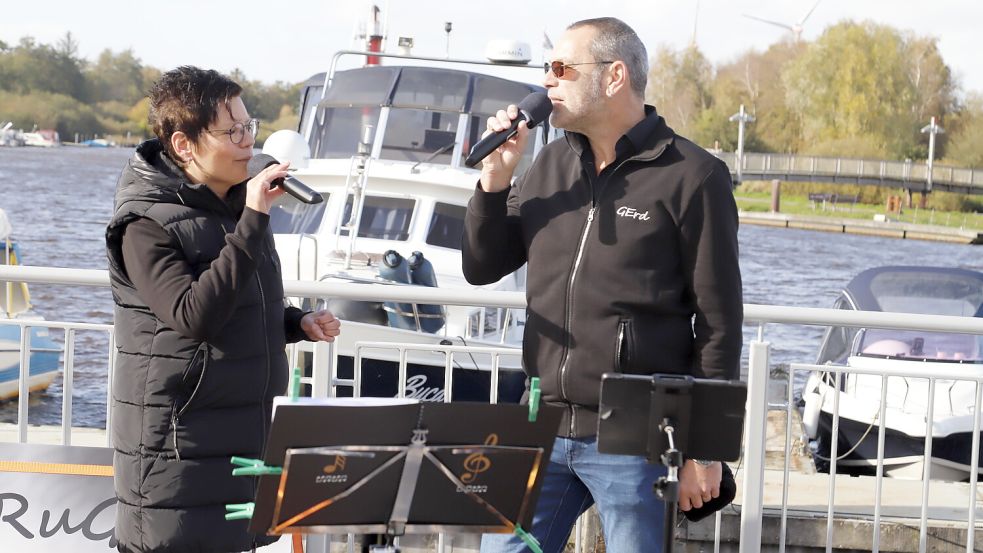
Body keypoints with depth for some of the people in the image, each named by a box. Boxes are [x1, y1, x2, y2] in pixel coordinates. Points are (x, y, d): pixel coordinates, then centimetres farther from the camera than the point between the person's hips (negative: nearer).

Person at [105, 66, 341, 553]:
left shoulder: (235, 203, 13)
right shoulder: (147, 225, -14)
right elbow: (194, 316, -27)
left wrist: (298, 323, 5)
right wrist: (252, 224, -29)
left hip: (245, 436, 8)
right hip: (176, 441, -8)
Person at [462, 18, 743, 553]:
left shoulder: (691, 177, -6)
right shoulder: (552, 162, 12)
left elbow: (718, 323, -6)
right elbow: (481, 267, 16)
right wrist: (495, 178, 0)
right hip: (543, 426, 6)